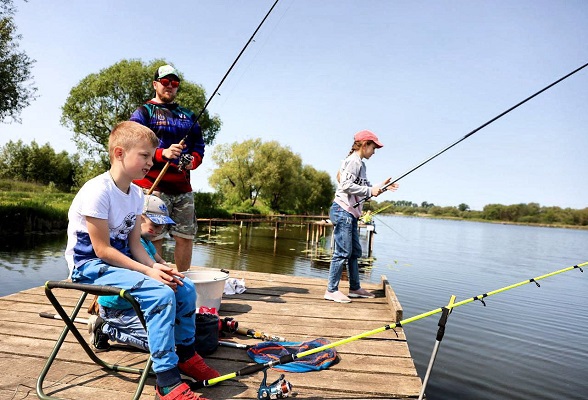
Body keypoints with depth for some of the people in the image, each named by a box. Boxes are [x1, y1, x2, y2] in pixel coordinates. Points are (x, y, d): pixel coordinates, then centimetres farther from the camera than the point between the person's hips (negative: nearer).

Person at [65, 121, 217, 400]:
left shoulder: (136, 193, 4)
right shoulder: (97, 191, -21)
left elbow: (134, 243, 4)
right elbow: (102, 250, -21)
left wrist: (154, 266, -13)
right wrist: (148, 271, -24)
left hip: (119, 260, 8)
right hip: (90, 265, -8)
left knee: (185, 287, -3)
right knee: (161, 293, -29)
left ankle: (185, 355, 16)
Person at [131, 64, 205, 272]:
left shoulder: (188, 115, 23)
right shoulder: (143, 112, 8)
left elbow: (199, 144, 18)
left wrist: (193, 161, -4)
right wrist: (163, 153, -19)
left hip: (183, 187, 5)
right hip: (153, 186, -4)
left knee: (186, 237, 5)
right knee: (154, 238, -7)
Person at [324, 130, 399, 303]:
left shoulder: (360, 164, 21)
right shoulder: (353, 161, -9)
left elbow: (363, 189, 21)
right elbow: (346, 185, -21)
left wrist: (381, 186, 10)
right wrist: (370, 191, -15)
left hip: (350, 213, 11)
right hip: (342, 211, -11)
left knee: (355, 251, 14)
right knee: (343, 252, -9)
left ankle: (355, 288, 23)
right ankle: (331, 290, -2)